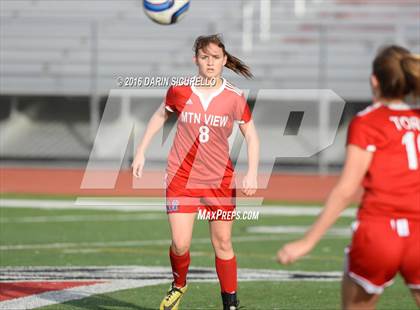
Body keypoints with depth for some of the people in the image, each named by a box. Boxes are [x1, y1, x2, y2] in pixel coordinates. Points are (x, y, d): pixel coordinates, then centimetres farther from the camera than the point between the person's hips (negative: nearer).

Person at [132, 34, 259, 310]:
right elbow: (160, 116, 14)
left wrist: (252, 173, -8)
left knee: (223, 244, 5)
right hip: (181, 178, 0)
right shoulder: (179, 91, -4)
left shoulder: (235, 98, -6)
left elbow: (251, 136, 3)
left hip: (220, 180, 0)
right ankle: (179, 286, 22)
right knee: (180, 245, -8)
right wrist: (141, 152, 12)